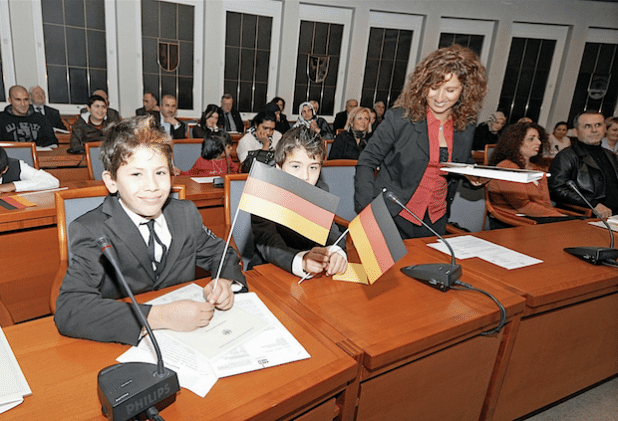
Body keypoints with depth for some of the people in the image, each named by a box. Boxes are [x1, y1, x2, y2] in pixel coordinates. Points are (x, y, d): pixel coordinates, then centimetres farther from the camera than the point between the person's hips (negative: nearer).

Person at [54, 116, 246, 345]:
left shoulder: (186, 214, 0)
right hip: (124, 347, -3)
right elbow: (68, 311, -25)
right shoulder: (90, 231, -12)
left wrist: (225, 282, -11)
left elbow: (222, 254, 13)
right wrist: (161, 316, -32)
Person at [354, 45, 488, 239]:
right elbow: (367, 162, -9)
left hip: (435, 221, 4)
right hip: (393, 217, -4)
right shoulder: (400, 118, -13)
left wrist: (475, 177, -5)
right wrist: (367, 209, -18)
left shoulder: (465, 127, 1)